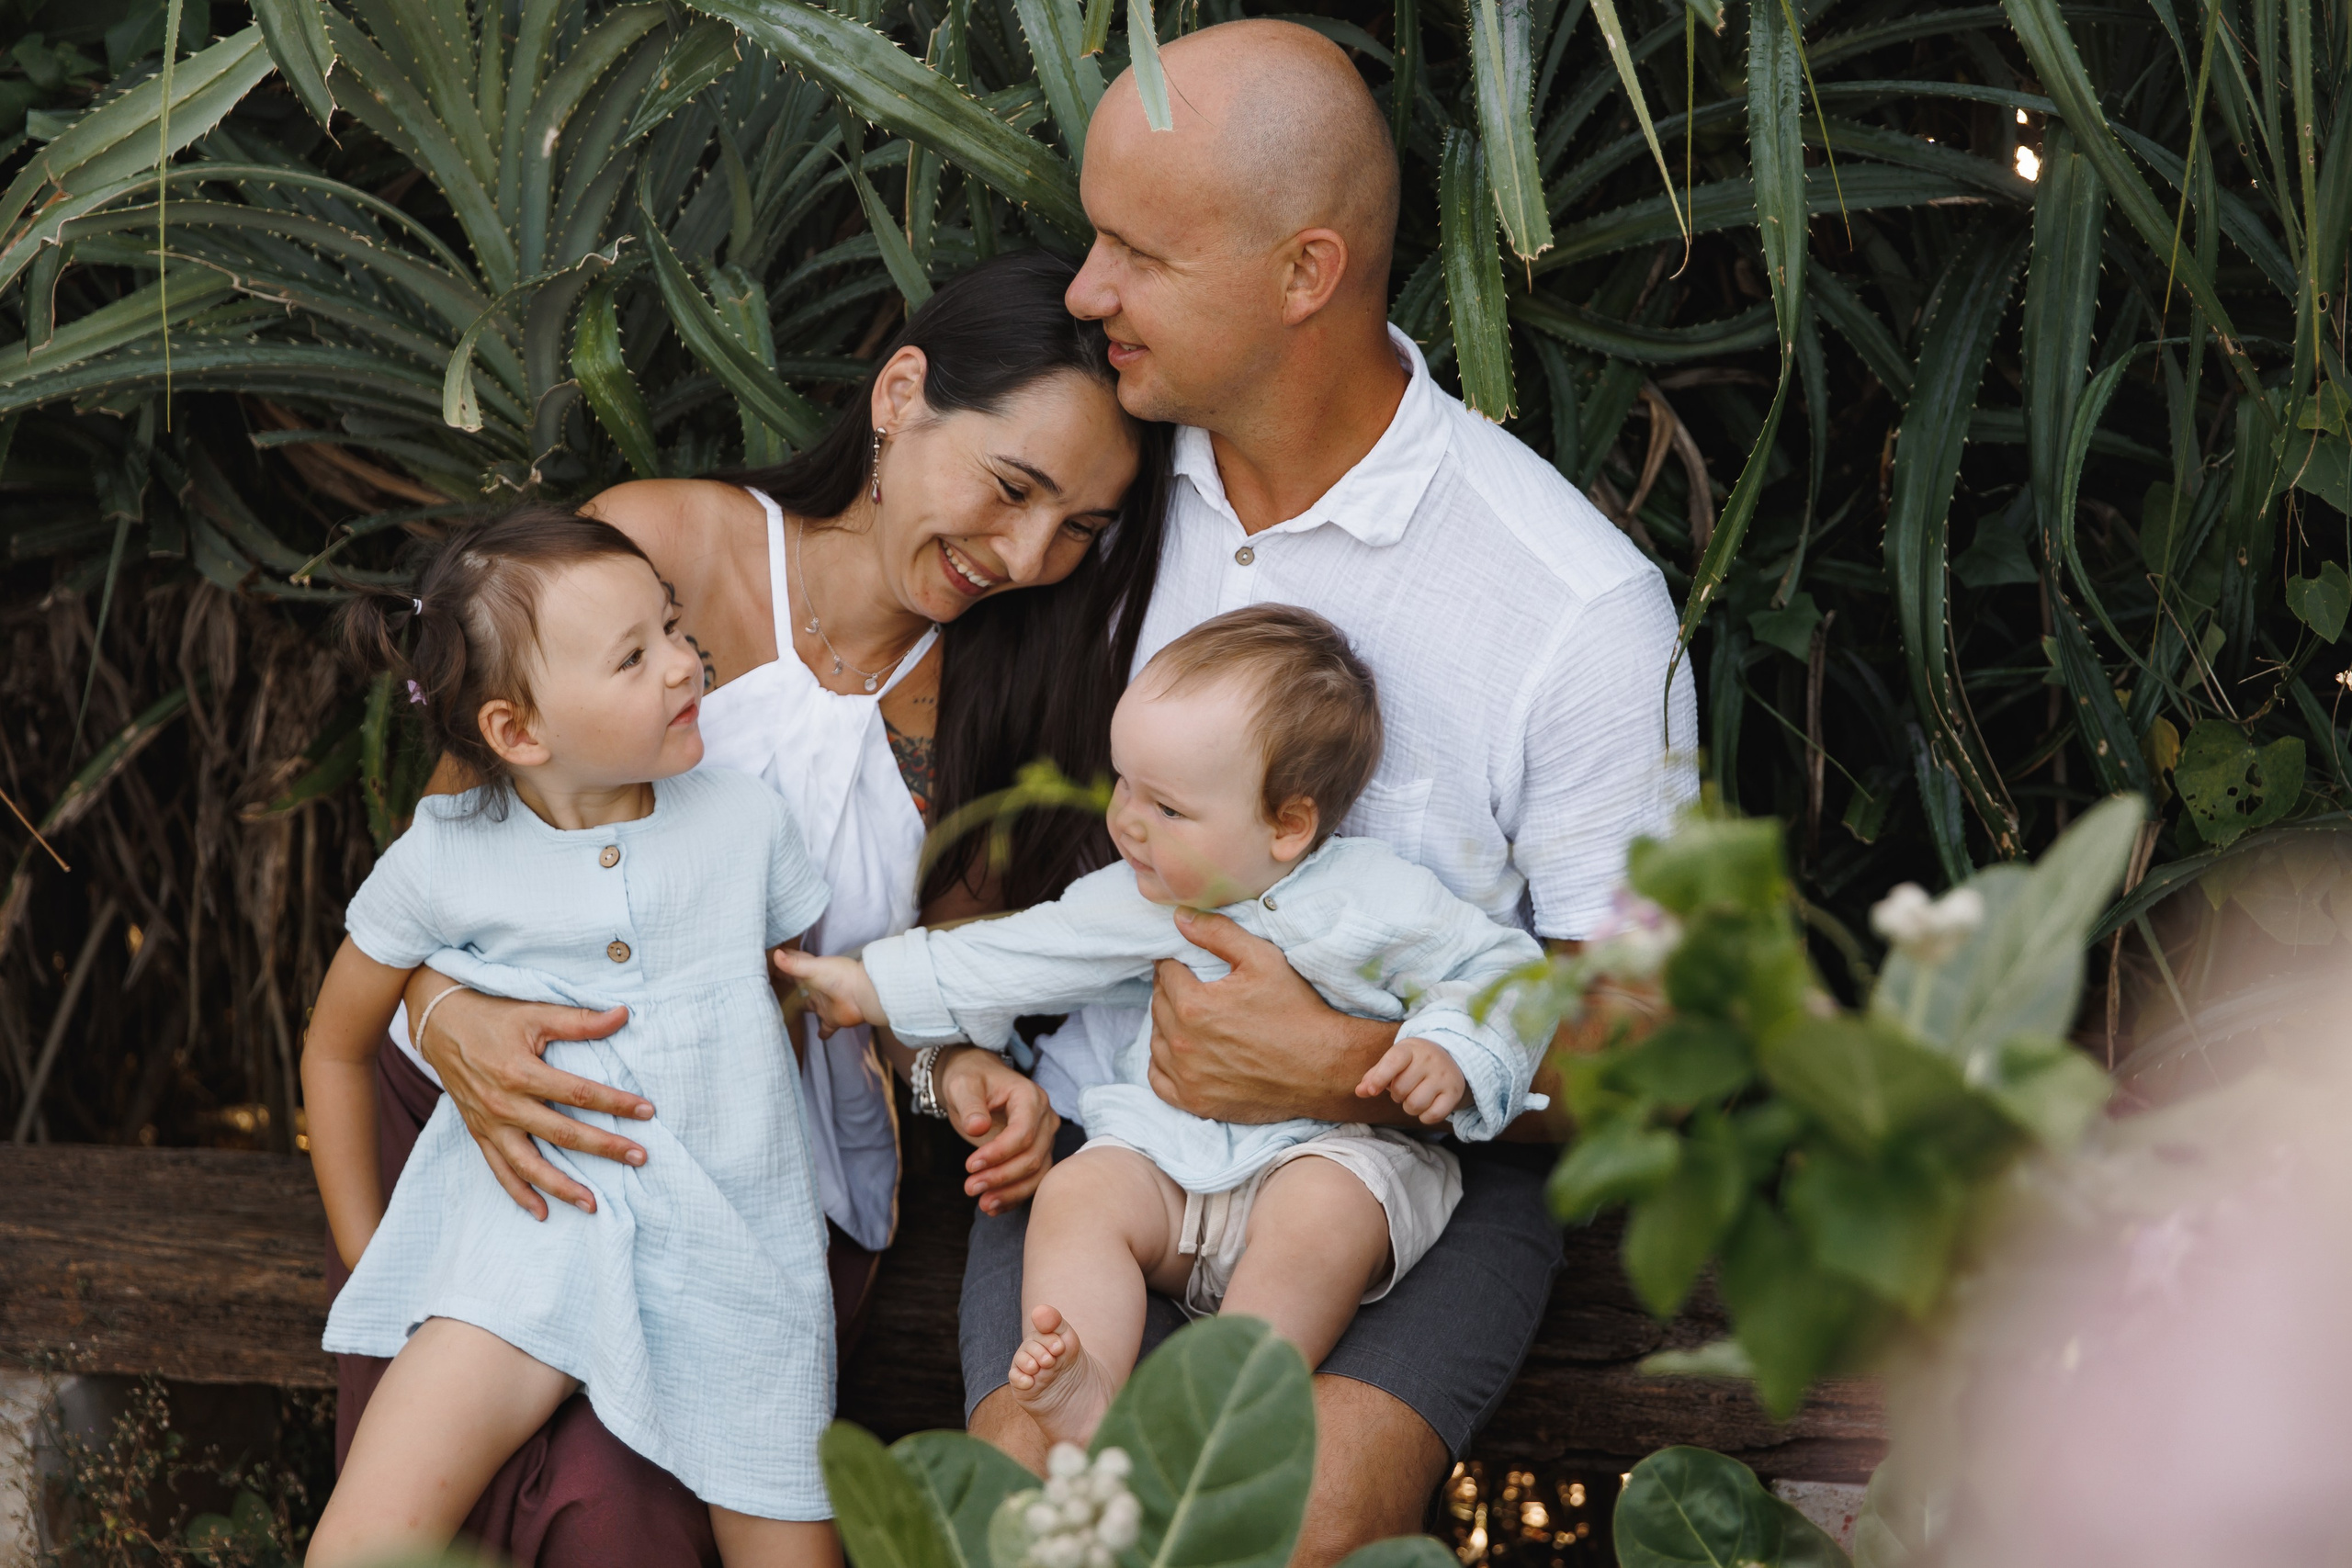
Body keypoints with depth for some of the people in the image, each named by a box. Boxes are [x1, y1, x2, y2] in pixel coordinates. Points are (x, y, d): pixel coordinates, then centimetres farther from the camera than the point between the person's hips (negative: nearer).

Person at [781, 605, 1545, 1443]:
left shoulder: (1377, 900, -7)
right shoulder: (1141, 903, 7)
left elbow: (1502, 973, -2)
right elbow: (1033, 951, 14)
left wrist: (1451, 1056, -23)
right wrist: (873, 985, 14)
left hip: (1332, 1152, -4)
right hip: (1162, 1154, 4)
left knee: (1324, 1215, -36)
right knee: (1075, 1194, -23)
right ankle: (1087, 1399, -39)